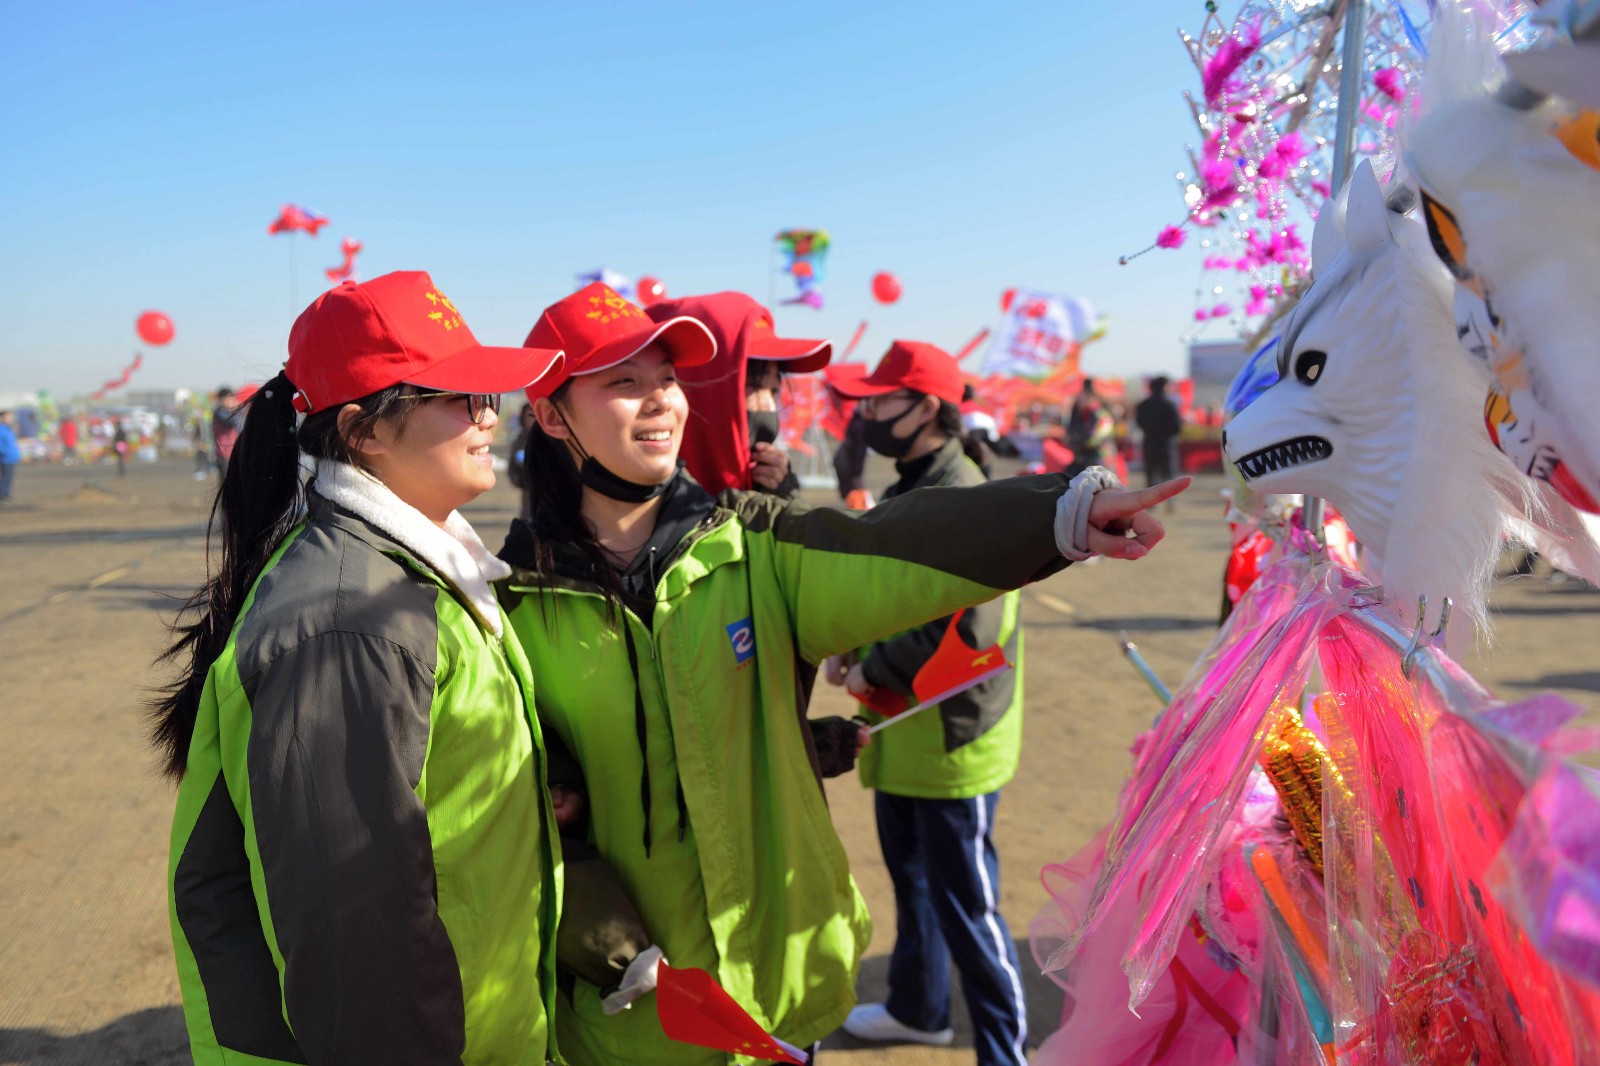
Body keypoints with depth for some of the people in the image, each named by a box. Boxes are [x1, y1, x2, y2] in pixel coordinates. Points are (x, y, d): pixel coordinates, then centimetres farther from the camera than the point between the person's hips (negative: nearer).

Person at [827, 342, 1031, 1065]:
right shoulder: (906, 492, 9)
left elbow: (967, 636, -28)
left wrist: (871, 670, -16)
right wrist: (849, 646, 0)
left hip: (952, 740, -10)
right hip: (904, 735, 10)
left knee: (966, 907, 1)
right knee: (912, 879, 25)